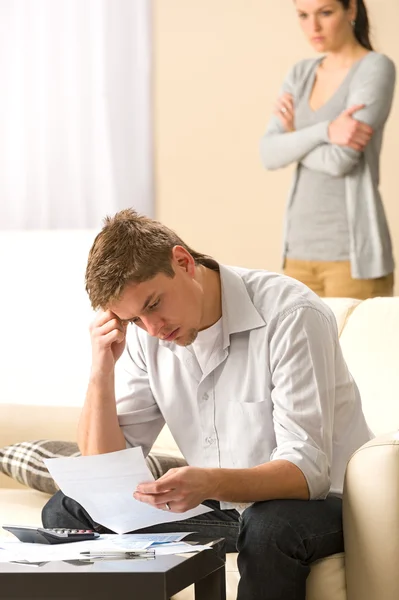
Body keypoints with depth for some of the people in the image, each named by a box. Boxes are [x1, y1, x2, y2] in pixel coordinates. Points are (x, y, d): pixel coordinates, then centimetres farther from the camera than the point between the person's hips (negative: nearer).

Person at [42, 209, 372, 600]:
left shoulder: (292, 316, -21)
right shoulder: (145, 334, -2)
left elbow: (307, 471, -27)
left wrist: (210, 483, -45)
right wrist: (102, 369, -15)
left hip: (317, 502, -5)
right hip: (220, 506, 6)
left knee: (269, 527, -40)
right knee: (66, 512, -7)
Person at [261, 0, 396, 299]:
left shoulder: (376, 68, -6)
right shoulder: (301, 74, 12)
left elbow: (340, 160, -15)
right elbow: (270, 154, 0)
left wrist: (295, 138, 2)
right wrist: (324, 131, -16)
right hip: (301, 247, 6)